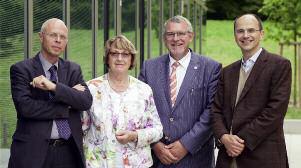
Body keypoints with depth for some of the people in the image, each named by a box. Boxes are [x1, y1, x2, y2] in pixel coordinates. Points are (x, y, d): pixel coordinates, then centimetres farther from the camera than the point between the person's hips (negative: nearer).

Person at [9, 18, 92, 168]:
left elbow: (86, 102, -5)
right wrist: (67, 106, -11)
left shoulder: (73, 69, 9)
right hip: (33, 151, -3)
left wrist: (54, 87, -18)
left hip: (68, 152, 3)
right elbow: (25, 107, -15)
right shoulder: (21, 69, -3)